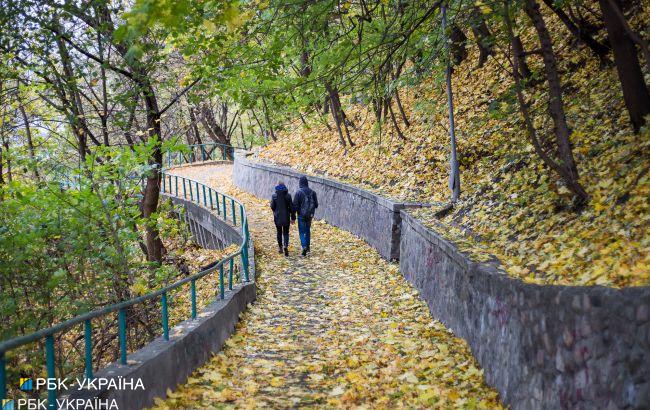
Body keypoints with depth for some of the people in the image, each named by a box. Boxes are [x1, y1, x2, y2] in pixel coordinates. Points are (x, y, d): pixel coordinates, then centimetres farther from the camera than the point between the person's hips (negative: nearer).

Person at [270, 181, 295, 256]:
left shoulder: (274, 196, -8)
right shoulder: (288, 195, -8)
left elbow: (272, 206, -3)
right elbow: (291, 207, -6)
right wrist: (293, 217, 2)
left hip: (277, 217, 0)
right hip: (286, 217, 0)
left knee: (279, 232, 16)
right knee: (286, 233, 6)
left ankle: (280, 247, 22)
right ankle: (286, 246, -15)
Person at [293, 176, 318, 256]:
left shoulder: (298, 192, -13)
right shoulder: (312, 192, -1)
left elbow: (295, 205, -11)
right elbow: (316, 204, 5)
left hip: (301, 215, -4)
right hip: (310, 215, 4)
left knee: (302, 231, 0)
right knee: (308, 230, 18)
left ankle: (304, 246, -18)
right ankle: (308, 247, 24)